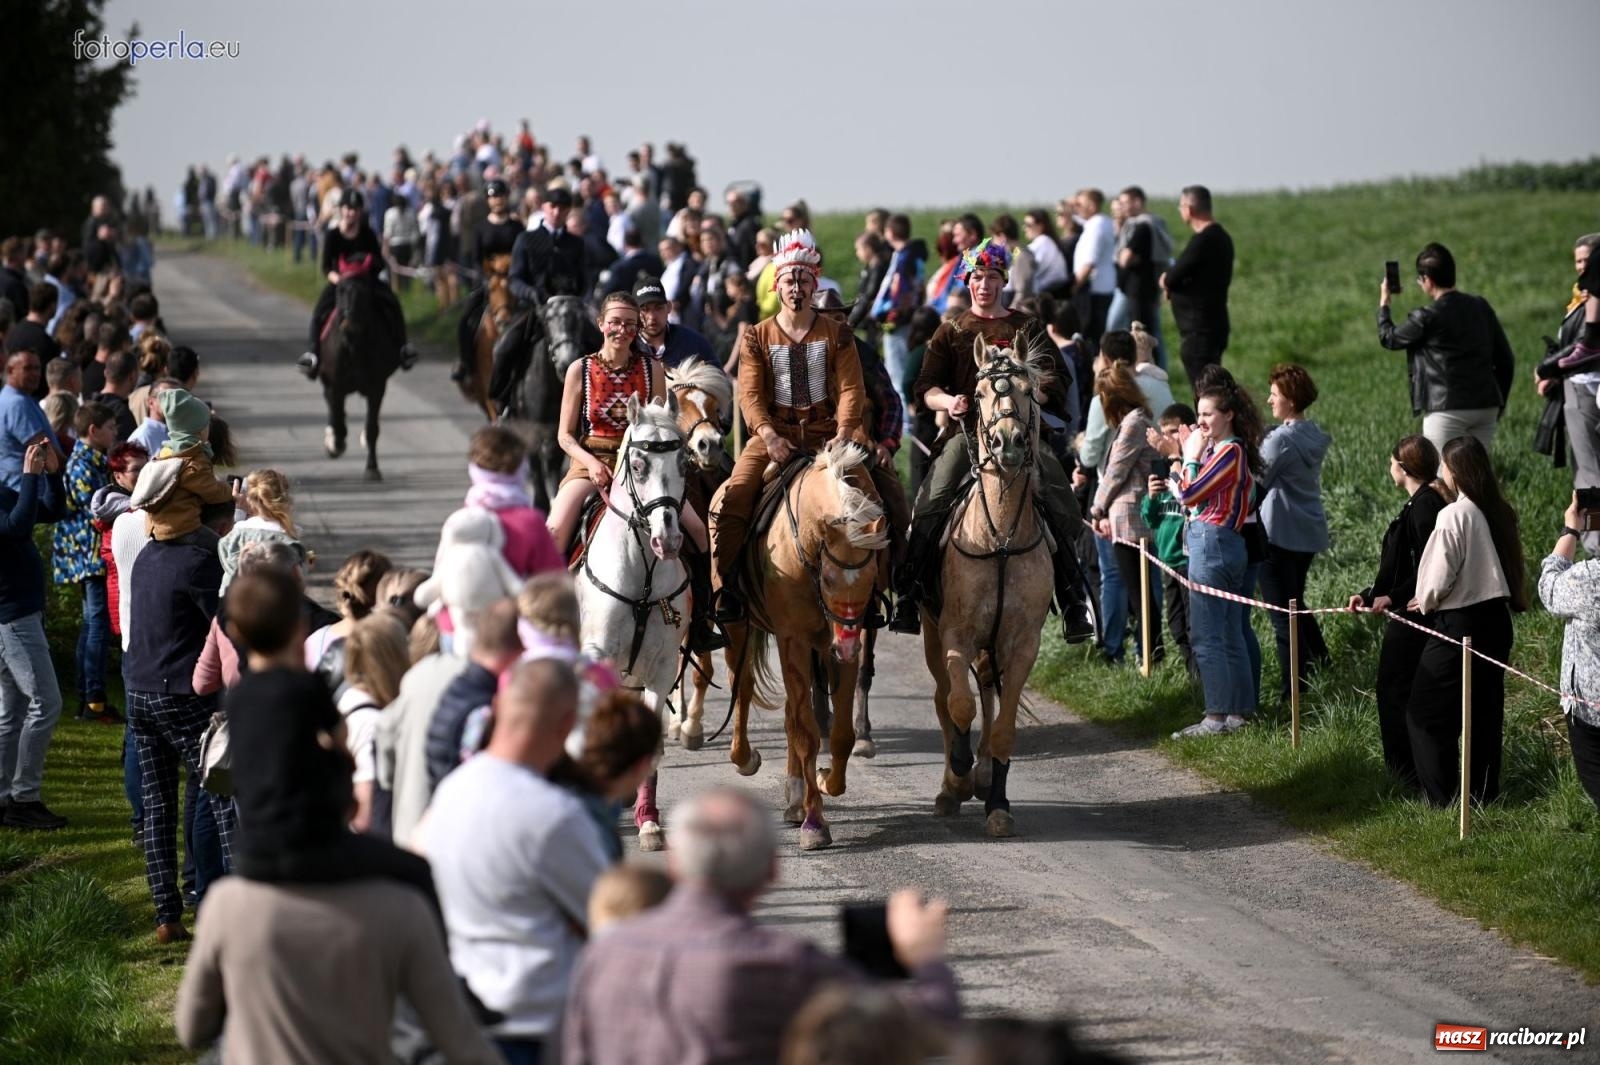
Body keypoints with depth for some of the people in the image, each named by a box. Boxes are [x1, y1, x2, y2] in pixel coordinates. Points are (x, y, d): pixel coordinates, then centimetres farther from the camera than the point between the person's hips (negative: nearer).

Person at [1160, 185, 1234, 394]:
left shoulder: (1202, 241, -18)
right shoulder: (1220, 236, 14)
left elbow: (1170, 280, -17)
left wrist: (1165, 279, 4)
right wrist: (1171, 280, 1)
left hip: (1199, 330, -10)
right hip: (1215, 324, 10)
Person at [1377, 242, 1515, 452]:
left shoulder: (1427, 318, -9)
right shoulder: (1481, 307, 7)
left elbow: (1389, 338, 8)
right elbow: (1505, 359, 10)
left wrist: (1384, 304, 25)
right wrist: (1498, 405, 18)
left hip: (1448, 411, -6)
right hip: (1486, 408, 6)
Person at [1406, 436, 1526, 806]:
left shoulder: (1455, 515, -19)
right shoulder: (1499, 513, 2)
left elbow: (1440, 576, -16)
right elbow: (1512, 565, 12)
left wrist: (1425, 602, 3)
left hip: (1458, 623, -7)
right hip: (1496, 619, 7)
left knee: (1425, 715, 5)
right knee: (1486, 712, 16)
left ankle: (1443, 797, 5)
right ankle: (1484, 791, 21)